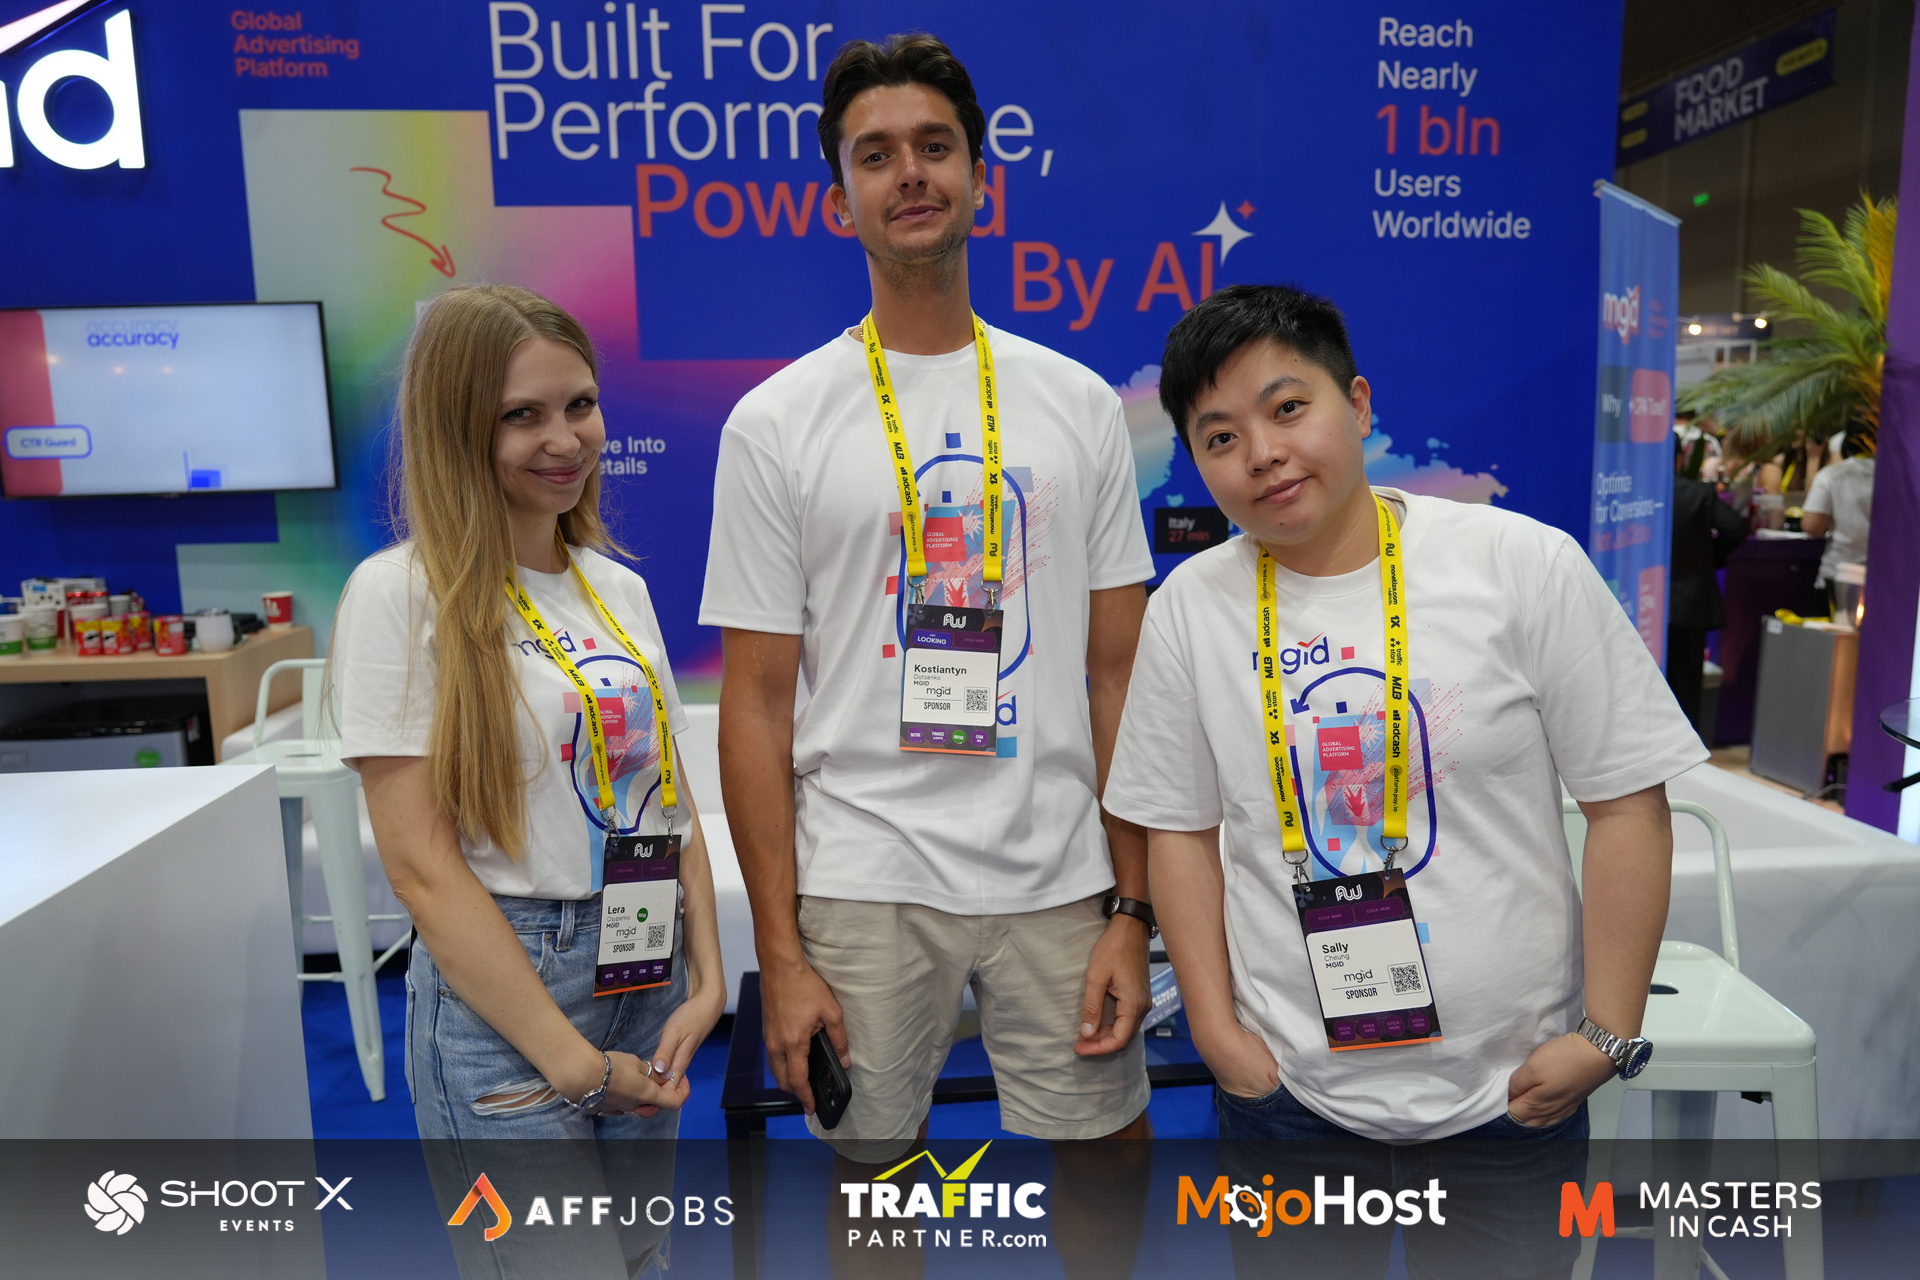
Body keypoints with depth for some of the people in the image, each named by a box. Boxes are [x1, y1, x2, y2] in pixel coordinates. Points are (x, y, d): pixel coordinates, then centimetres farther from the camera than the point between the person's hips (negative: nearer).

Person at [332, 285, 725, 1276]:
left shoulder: (619, 586, 6)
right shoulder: (402, 593, -12)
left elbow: (669, 796, 8)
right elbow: (421, 863, -16)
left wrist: (706, 980, -2)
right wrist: (571, 1061, -15)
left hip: (651, 979, 6)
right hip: (499, 986, -6)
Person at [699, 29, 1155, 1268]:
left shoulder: (1080, 404, 4)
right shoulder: (776, 421, -2)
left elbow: (1117, 675, 4)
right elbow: (757, 705, -2)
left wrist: (1131, 910, 0)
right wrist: (780, 949, -5)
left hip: (1059, 883, 2)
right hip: (861, 889, -1)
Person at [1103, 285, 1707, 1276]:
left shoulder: (1526, 564, -10)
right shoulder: (1189, 607, -4)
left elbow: (1626, 801, -6)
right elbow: (1180, 829, 2)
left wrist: (1607, 1035, -8)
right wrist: (1217, 1029, -3)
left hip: (1511, 1088, -1)